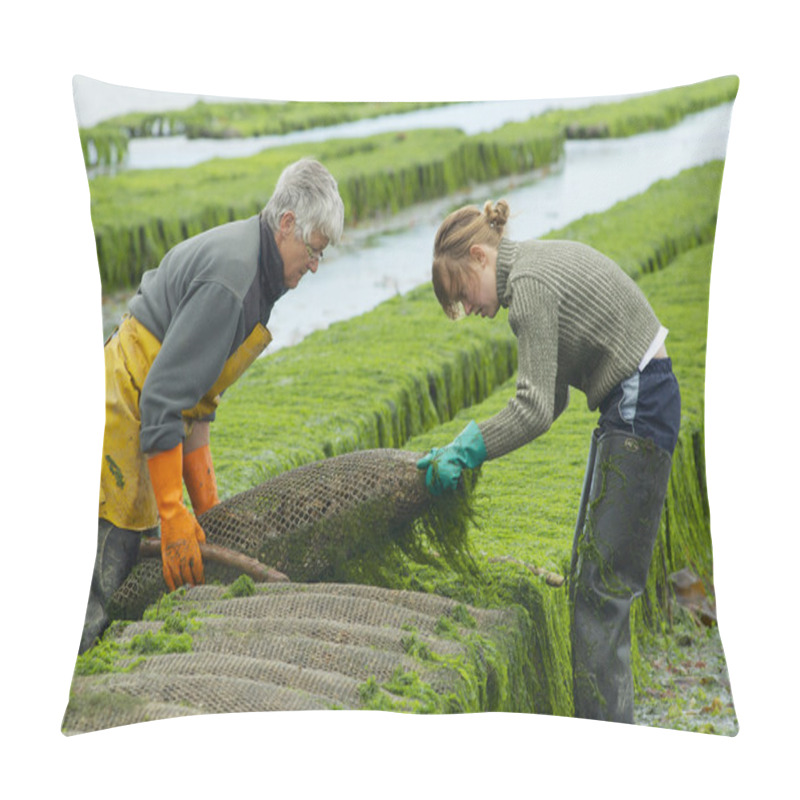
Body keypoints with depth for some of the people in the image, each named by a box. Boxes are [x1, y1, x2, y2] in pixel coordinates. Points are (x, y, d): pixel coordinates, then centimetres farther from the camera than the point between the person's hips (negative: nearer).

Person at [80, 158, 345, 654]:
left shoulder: (249, 261, 13)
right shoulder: (230, 280, -19)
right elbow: (163, 396, -23)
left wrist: (204, 502, 18)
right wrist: (174, 517, -21)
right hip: (117, 422, -10)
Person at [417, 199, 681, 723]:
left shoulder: (529, 284, -16)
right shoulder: (540, 263, 14)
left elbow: (534, 411, -20)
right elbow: (551, 399, 14)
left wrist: (461, 454, -9)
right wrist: (470, 446, 8)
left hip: (638, 414, -10)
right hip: (632, 406, 10)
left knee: (602, 585, -7)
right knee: (589, 577, 14)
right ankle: (605, 722, 22)